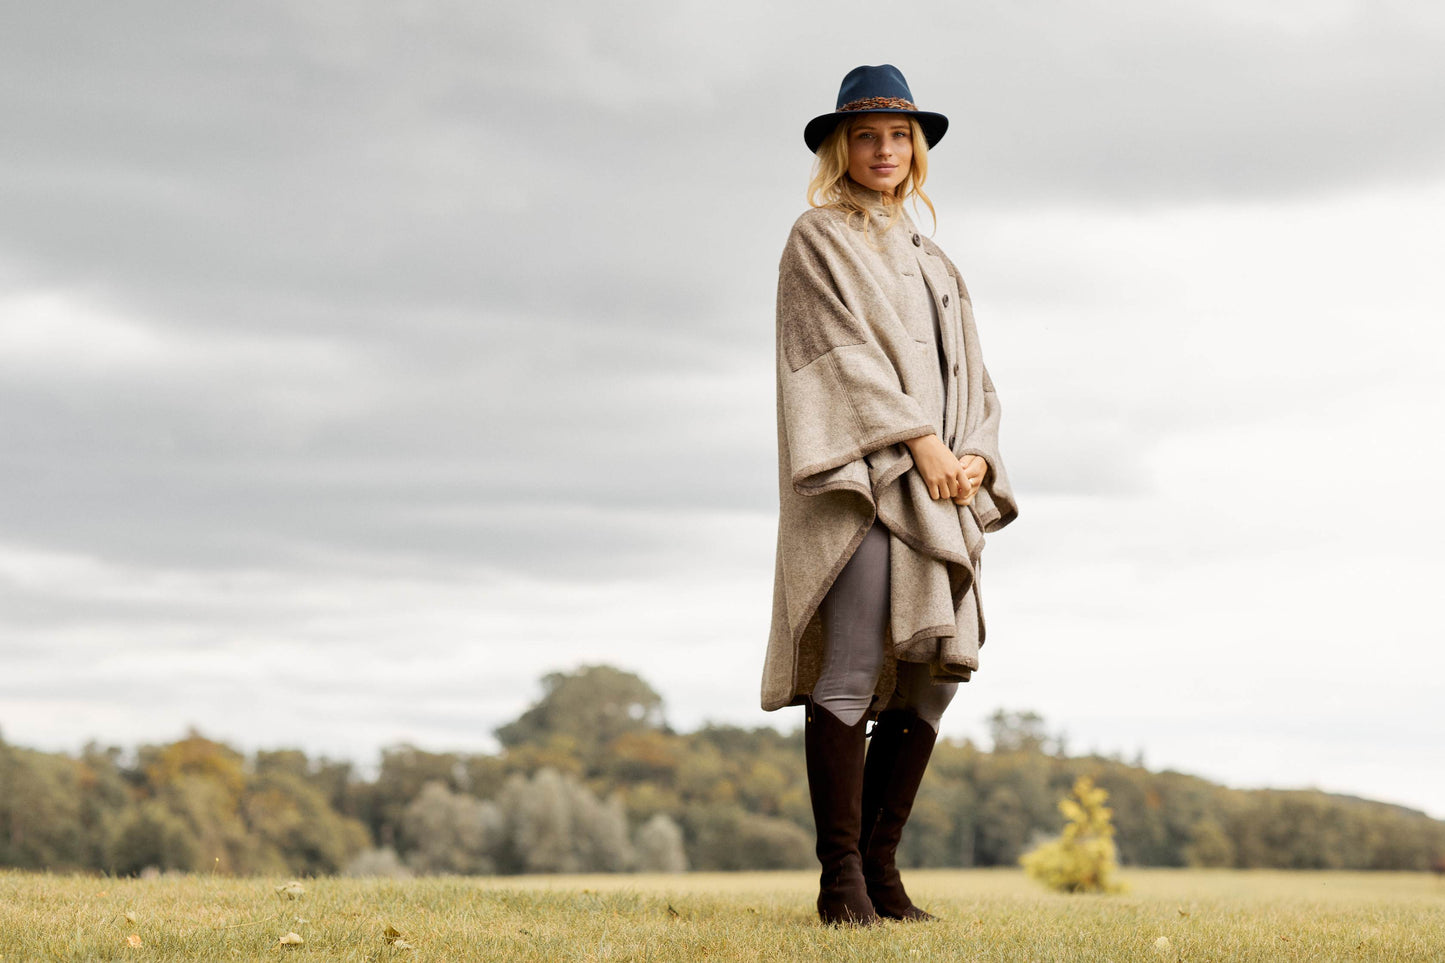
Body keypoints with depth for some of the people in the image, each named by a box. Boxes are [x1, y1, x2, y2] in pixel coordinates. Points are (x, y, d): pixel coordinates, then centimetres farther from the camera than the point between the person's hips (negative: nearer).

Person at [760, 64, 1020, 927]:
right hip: (860, 478, -7)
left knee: (933, 674, -1)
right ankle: (840, 877, -11)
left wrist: (973, 455, -1)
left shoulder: (933, 263, 25)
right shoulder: (818, 239, 5)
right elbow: (843, 347, -8)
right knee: (851, 671, -13)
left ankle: (880, 866, 5)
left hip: (937, 494, 7)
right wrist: (918, 438, -16)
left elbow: (971, 375, 18)